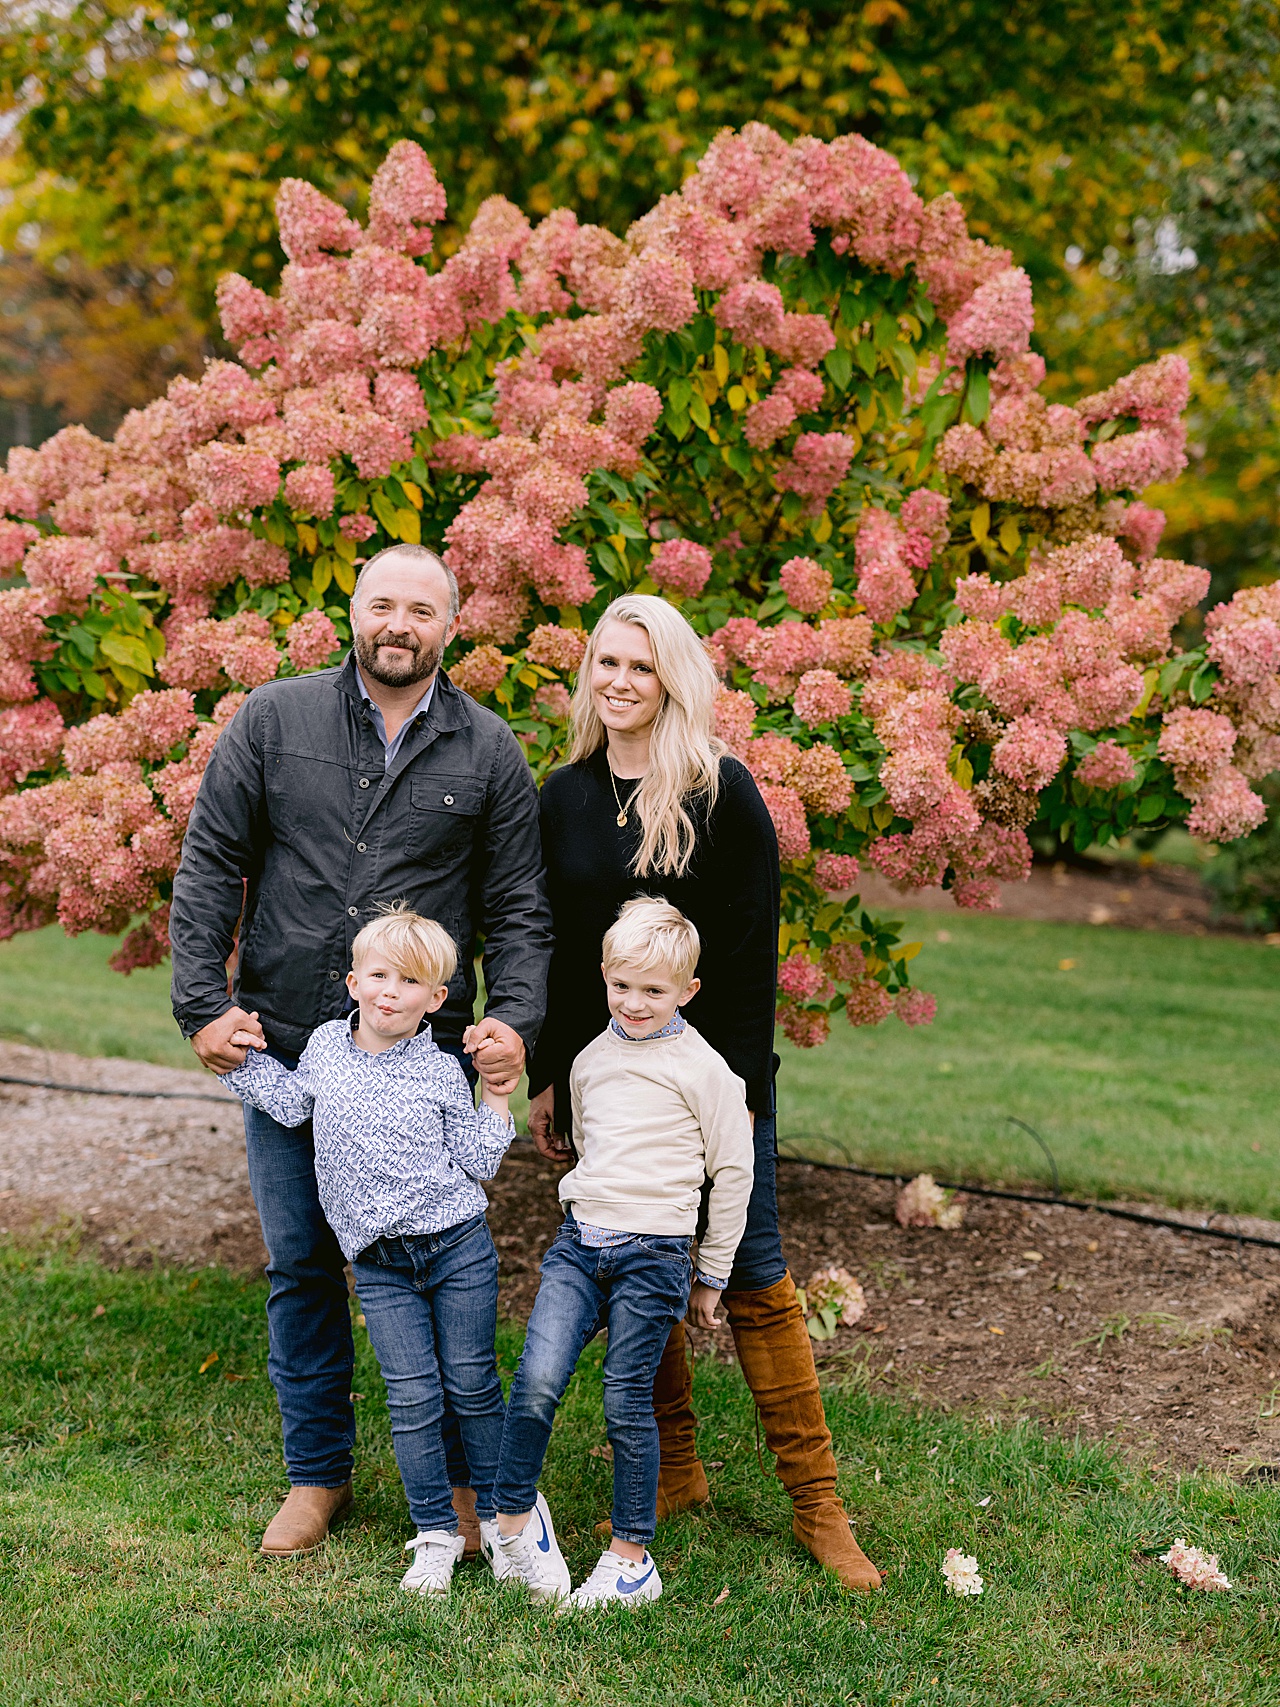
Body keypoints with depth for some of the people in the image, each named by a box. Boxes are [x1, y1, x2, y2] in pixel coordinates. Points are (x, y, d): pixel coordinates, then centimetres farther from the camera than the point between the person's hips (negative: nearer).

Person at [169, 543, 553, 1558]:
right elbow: (209, 868, 4)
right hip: (284, 1051, 1)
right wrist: (204, 1004, -4)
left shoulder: (488, 753, 4)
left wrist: (515, 1020, -11)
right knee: (300, 1265, 10)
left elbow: (518, 908, 5)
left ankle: (455, 1474, 19)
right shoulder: (272, 723, 4)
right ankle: (318, 1474, 24)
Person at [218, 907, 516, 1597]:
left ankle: (496, 1515, 23)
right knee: (412, 1396, 0)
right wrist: (246, 1061, 10)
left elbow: (474, 1163, 1)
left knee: (471, 1385, 6)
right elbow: (291, 1104, 19)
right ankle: (435, 1534, 11)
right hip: (379, 1264, 2)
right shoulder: (325, 1045, 3)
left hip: (459, 1249, -2)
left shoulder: (441, 1073, -4)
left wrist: (495, 1100, -7)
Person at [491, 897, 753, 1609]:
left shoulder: (703, 1068, -3)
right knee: (537, 1382, -12)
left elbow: (734, 1171, 2)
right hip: (579, 1242, 4)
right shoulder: (591, 1059, 13)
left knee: (627, 1404, -2)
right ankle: (515, 1517, 7)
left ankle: (632, 1559, 10)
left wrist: (711, 1276, 5)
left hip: (654, 1255, -4)